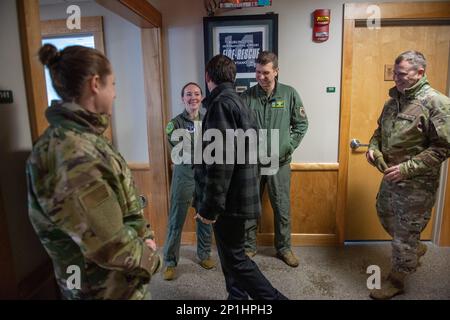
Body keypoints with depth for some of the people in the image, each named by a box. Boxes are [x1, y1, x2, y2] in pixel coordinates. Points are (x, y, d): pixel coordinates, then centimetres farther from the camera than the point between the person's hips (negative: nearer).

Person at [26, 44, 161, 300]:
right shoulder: (70, 154, -29)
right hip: (110, 289, -8)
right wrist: (150, 259, -12)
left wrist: (145, 238, -4)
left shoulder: (86, 137, 1)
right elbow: (108, 245, -28)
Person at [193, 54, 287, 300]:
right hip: (236, 194, 10)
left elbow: (220, 160, -24)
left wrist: (209, 207, -19)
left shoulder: (221, 104, -17)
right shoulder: (236, 102, 14)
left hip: (230, 198, -10)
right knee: (230, 252, 20)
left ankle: (275, 298, 11)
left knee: (234, 257, 2)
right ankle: (237, 296, 35)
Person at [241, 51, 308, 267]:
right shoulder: (247, 96, -2)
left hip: (280, 162, 0)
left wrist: (289, 147, -5)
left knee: (282, 208, 10)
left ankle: (284, 248, 30)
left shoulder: (289, 94, -2)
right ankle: (248, 246, 30)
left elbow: (301, 124, 3)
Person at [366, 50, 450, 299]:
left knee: (405, 233, 7)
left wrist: (406, 168, -24)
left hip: (416, 183, -8)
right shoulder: (394, 100, 6)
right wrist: (373, 147, -1)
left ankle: (396, 281, 27)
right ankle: (415, 250, 51)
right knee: (386, 218, 24)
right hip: (390, 176, 8)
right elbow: (381, 129, 19)